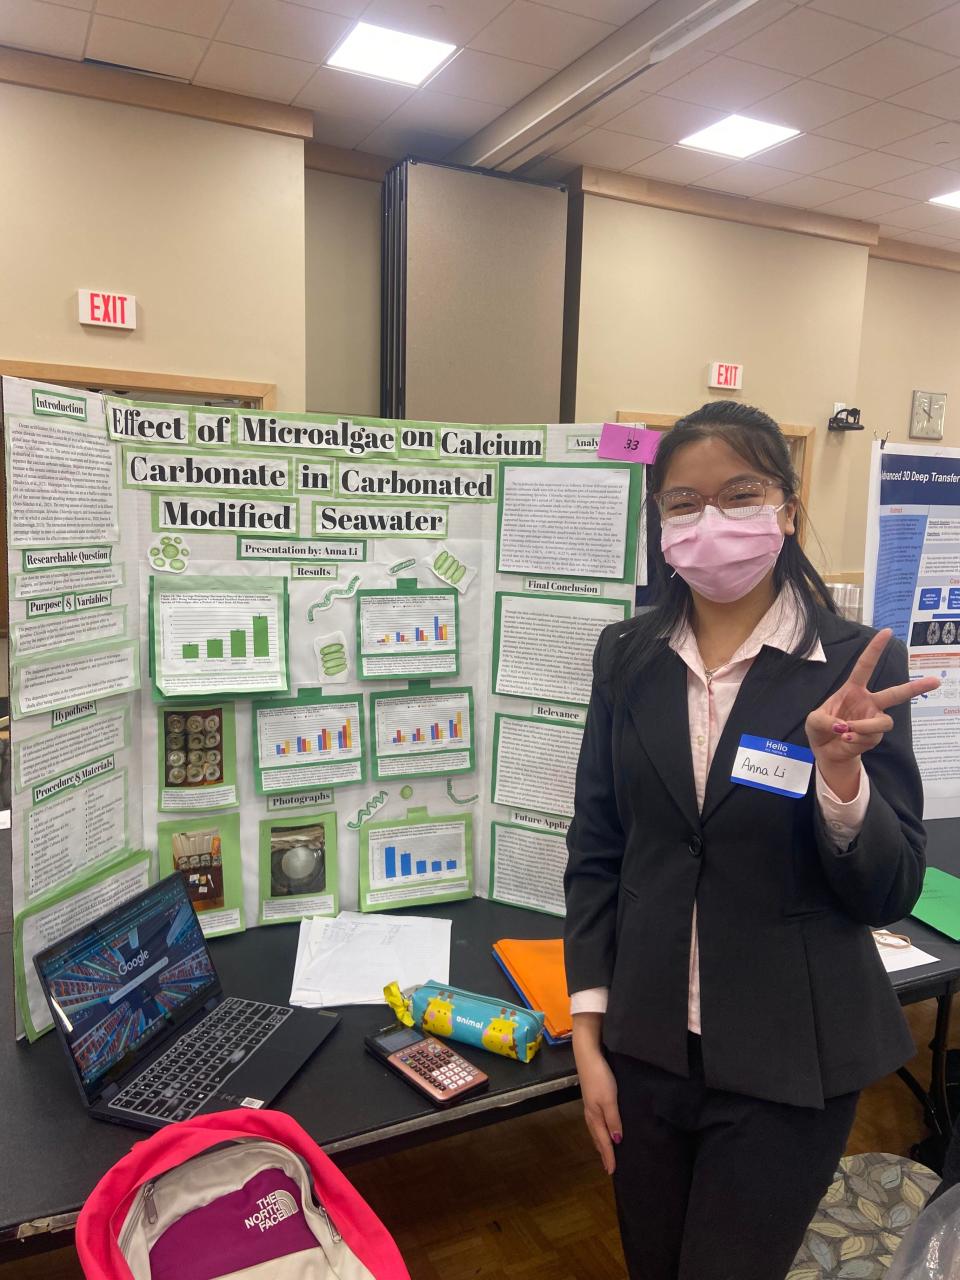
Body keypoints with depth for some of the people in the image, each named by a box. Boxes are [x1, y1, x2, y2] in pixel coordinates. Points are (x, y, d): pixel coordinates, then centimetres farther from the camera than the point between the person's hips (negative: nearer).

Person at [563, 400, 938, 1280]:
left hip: (788, 1064, -2)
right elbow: (596, 851, 1)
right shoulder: (626, 655, -3)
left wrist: (840, 767, -28)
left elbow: (893, 893, -9)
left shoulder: (858, 662, -11)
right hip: (646, 1045, 3)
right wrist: (589, 1033, 0)